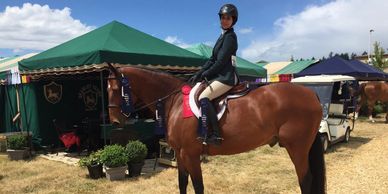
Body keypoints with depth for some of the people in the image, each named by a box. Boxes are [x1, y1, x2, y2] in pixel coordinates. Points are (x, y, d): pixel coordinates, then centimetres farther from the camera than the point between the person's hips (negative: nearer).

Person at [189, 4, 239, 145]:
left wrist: (205, 74, -9)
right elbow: (213, 59, 16)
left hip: (227, 76, -10)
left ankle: (215, 135, -26)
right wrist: (198, 74, 7)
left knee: (203, 98, -26)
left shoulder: (230, 36, -9)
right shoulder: (223, 36, 19)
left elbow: (221, 61, -16)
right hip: (220, 75, 10)